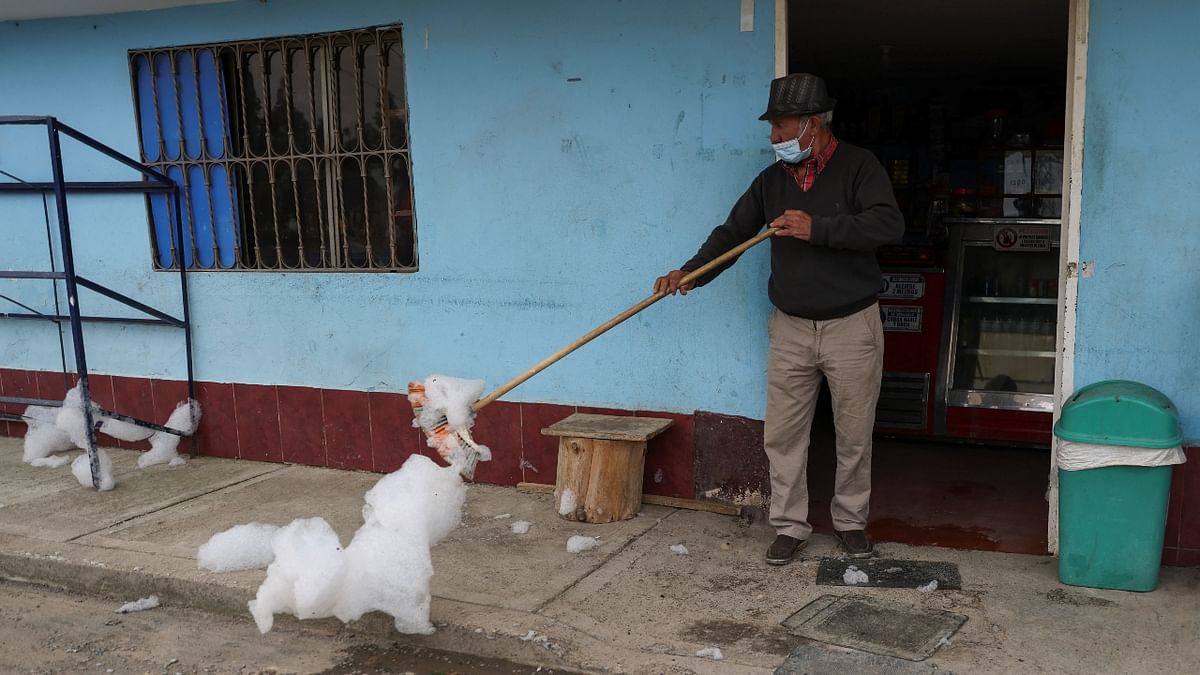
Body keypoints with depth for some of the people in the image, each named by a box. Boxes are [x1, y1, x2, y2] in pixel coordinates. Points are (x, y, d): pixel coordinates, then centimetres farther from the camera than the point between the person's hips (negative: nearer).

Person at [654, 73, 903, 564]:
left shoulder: (858, 166, -7)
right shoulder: (772, 179, 7)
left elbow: (889, 225, -21)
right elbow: (732, 232, 3)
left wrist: (817, 229, -28)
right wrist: (691, 272, -12)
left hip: (852, 326, -3)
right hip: (790, 328, 4)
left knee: (854, 436, 9)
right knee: (782, 435, 5)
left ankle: (850, 522, 27)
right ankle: (789, 527, 18)